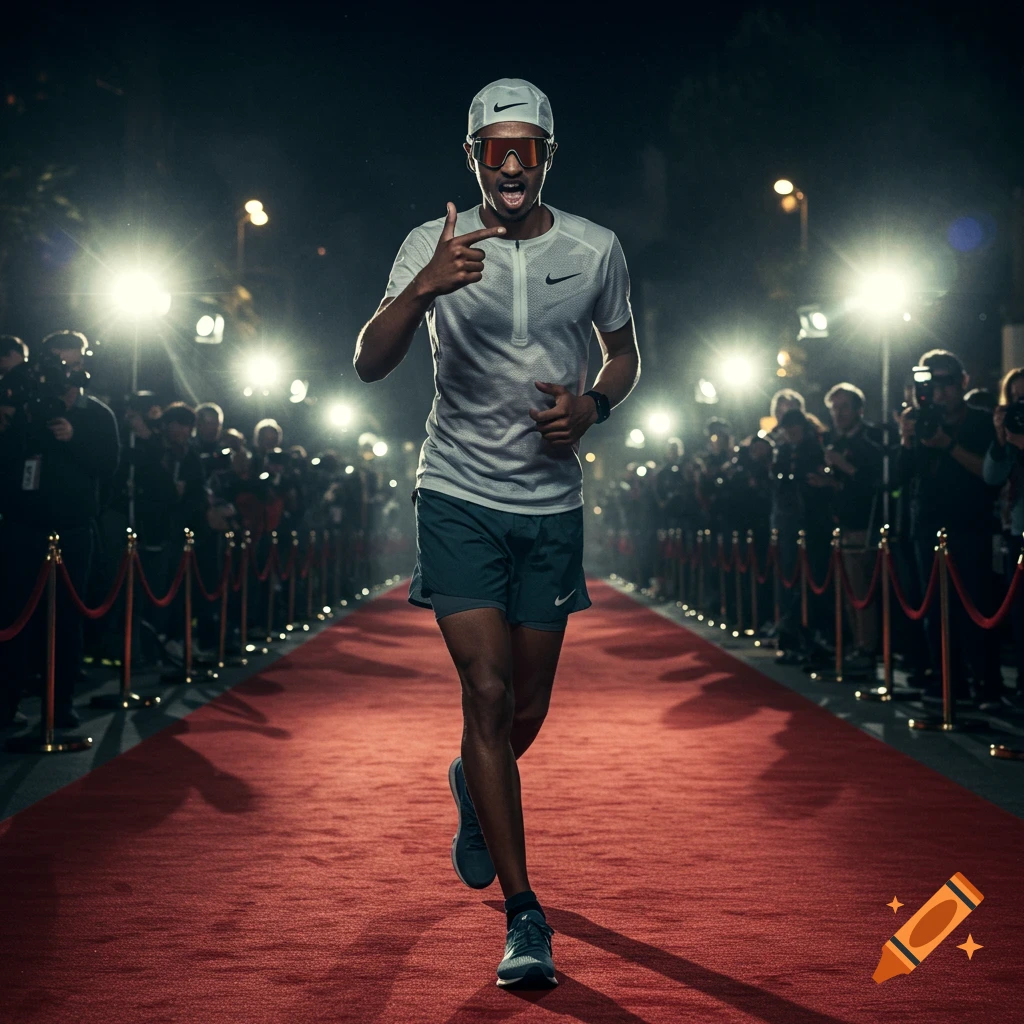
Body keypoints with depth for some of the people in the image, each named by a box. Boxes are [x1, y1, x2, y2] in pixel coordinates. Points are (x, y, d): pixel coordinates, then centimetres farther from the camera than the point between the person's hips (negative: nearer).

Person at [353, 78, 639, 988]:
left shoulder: (595, 250, 0)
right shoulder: (434, 246, -6)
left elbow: (625, 353, 15)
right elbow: (370, 364, -16)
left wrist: (593, 407, -7)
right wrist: (423, 288, -35)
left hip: (552, 505, 2)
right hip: (458, 496, -2)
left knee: (528, 707, 10)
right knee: (487, 691, -11)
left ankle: (472, 786, 47)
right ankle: (523, 914, -4)